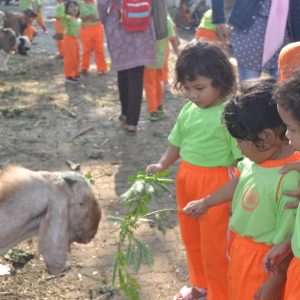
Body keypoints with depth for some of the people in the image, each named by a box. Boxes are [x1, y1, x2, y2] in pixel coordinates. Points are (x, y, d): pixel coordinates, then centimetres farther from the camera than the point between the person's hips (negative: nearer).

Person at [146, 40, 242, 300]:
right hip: (186, 177, 7)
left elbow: (241, 157, -19)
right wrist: (162, 165, 0)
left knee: (214, 243, 6)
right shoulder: (189, 110, 2)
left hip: (215, 182, -7)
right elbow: (177, 142, 14)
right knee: (191, 237, 22)